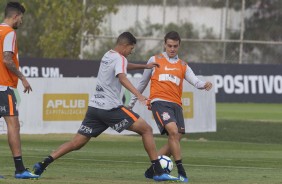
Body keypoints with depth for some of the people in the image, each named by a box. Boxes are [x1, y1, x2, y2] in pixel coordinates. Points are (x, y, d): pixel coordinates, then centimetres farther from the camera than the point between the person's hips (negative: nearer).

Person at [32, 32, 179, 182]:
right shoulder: (119, 59, -7)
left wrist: (144, 66, 44)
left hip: (94, 107, 8)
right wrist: (138, 95, -40)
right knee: (146, 130, -3)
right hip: (111, 107, -8)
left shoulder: (107, 56, 20)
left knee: (77, 143, 9)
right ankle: (158, 172, -8)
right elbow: (122, 77, -28)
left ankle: (43, 164, -5)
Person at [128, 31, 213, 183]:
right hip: (159, 102, -4)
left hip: (176, 105, 4)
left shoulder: (183, 66, 19)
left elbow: (195, 81, 2)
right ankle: (181, 171, -24)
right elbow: (143, 83, 20)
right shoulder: (154, 60, 13)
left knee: (175, 139, -5)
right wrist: (132, 102, 24)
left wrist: (204, 85, -21)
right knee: (173, 131, -24)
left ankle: (152, 170, 10)